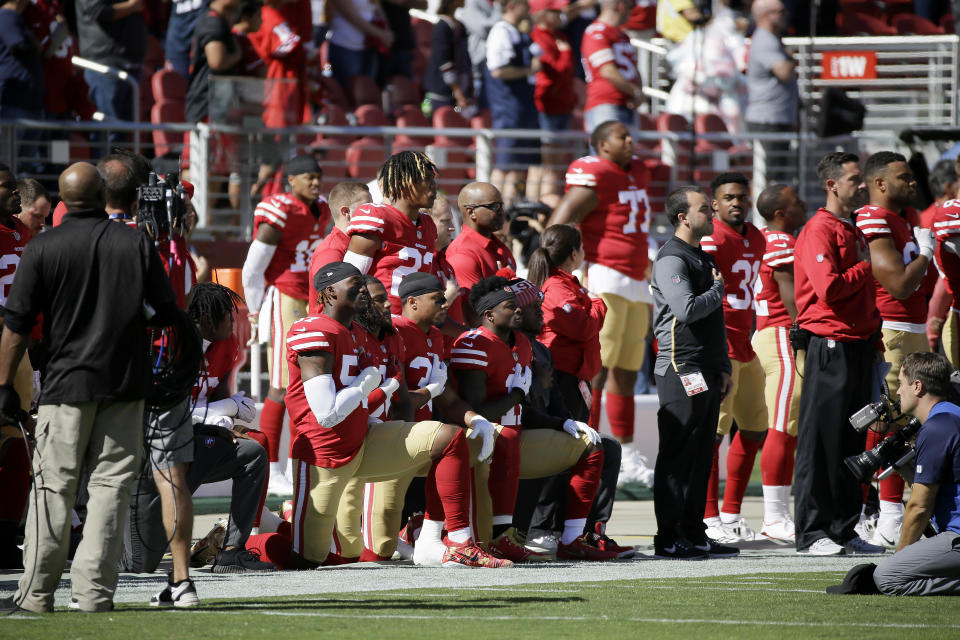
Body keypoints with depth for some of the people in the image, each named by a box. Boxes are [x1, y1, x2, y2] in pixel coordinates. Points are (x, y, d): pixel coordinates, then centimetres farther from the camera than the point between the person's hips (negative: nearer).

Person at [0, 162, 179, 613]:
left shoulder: (42, 249, -4)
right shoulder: (137, 243, 0)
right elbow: (168, 313, 6)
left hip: (67, 382, -1)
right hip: (126, 382, 1)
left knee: (53, 487, 4)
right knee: (111, 484, 4)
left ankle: (37, 590, 4)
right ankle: (94, 590, 0)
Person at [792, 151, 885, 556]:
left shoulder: (854, 232, 19)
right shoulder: (818, 231, -10)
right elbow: (829, 288, -22)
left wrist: (874, 334, 13)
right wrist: (867, 267, -9)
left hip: (859, 345, 9)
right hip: (830, 346, -9)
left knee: (852, 442, 10)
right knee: (821, 441, -6)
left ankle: (845, 529, 15)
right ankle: (811, 533, -3)